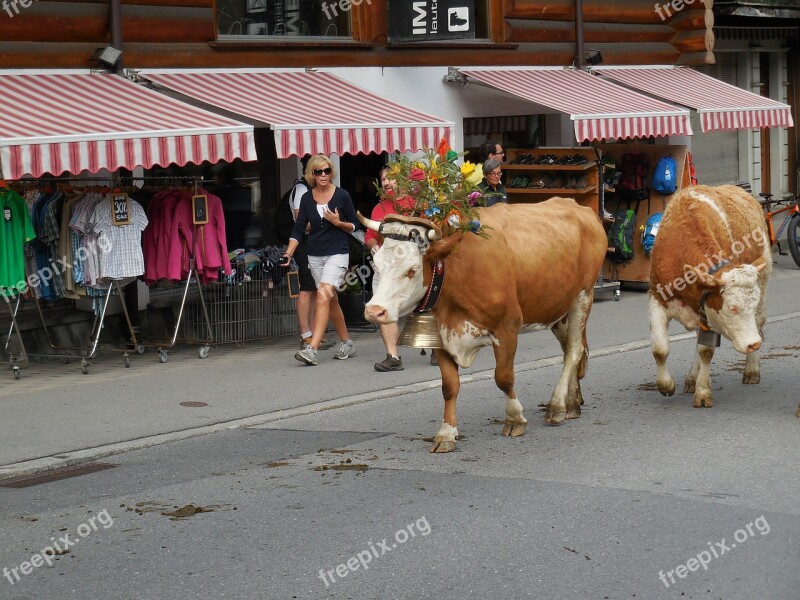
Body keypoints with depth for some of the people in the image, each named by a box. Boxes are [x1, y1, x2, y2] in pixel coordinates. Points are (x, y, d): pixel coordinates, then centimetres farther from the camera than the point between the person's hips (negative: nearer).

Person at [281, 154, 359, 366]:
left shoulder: (342, 196, -5)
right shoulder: (307, 198, 5)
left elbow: (354, 226, 3)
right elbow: (299, 229, 5)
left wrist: (338, 222, -16)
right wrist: (288, 253, -7)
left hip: (337, 254, -5)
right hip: (315, 256, 5)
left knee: (323, 295, -19)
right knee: (331, 301, 11)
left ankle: (312, 349, -27)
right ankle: (347, 344, 27)